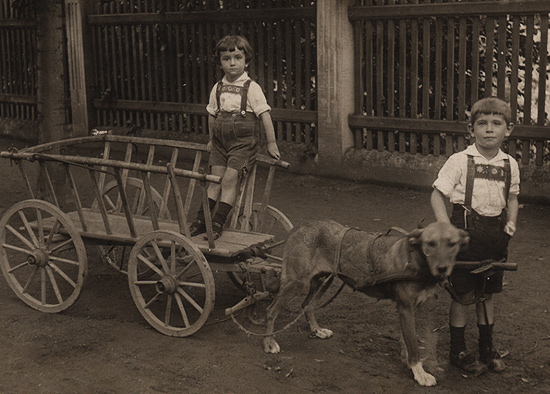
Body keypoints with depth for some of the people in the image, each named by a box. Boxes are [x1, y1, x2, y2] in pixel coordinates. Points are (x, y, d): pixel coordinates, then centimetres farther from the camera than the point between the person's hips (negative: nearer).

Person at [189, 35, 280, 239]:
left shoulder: (251, 88, -6)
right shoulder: (217, 88, 8)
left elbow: (264, 115, -5)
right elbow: (212, 114, 20)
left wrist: (271, 143, -5)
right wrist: (212, 138, 24)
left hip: (243, 142, -4)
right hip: (220, 142, 4)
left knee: (230, 178, -13)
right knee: (216, 178, -2)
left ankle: (218, 222, -10)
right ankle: (202, 218, 1)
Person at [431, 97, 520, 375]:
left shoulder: (510, 165, 3)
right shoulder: (460, 161, -10)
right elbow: (437, 195, -9)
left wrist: (511, 221, 2)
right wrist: (446, 226, -20)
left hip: (495, 234, 4)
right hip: (466, 231, -4)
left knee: (488, 293, 14)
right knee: (463, 294, 2)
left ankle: (487, 349, 28)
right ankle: (458, 352, 16)